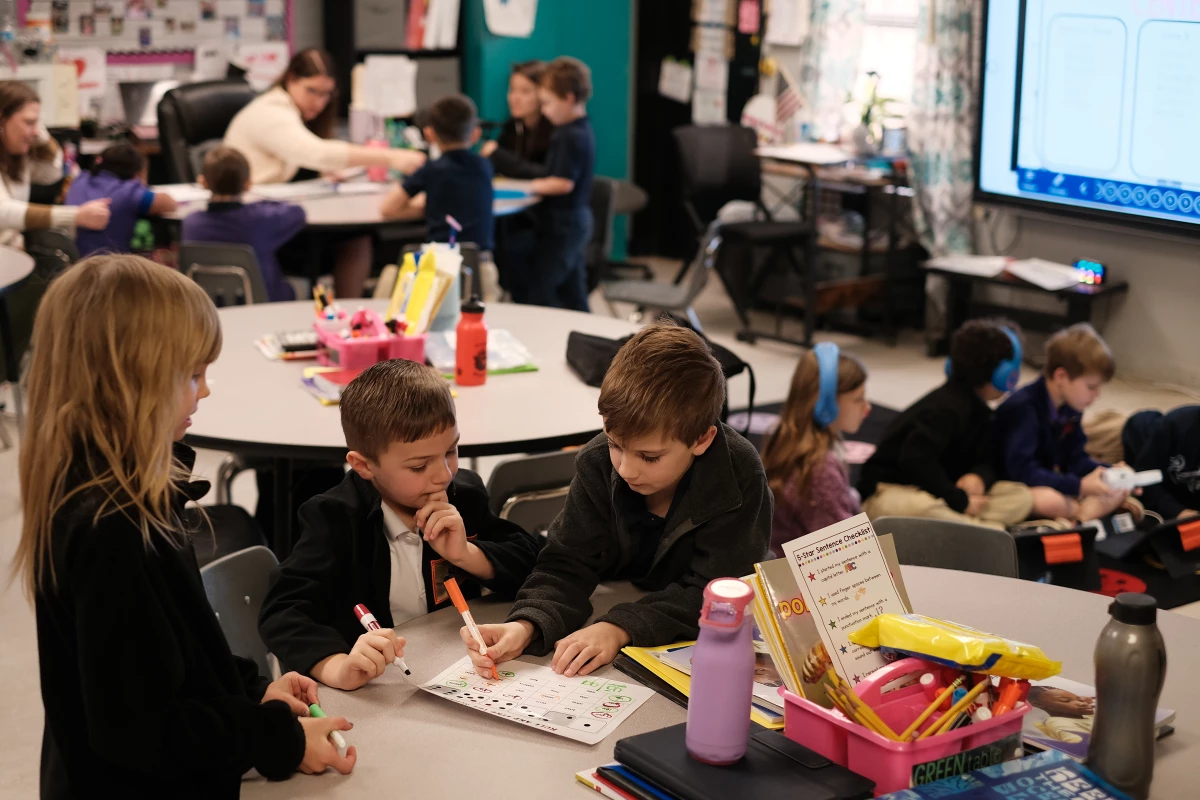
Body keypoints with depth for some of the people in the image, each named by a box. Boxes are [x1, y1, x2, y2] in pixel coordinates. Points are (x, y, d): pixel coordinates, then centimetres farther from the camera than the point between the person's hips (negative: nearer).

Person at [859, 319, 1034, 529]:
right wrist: (959, 500, -27)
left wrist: (979, 476, -14)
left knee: (1020, 496, -8)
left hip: (933, 493, 9)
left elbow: (987, 461, 12)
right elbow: (915, 458, -32)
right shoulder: (946, 407, -19)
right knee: (922, 507, -46)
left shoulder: (977, 408, 12)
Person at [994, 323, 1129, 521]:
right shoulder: (1023, 408, -24)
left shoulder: (1070, 408, 3)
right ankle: (1098, 509, -8)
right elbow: (1021, 470, -31)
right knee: (1048, 499, -39)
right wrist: (1079, 486, -33)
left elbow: (1076, 459, 8)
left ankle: (1082, 515, -28)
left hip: (1053, 485, 9)